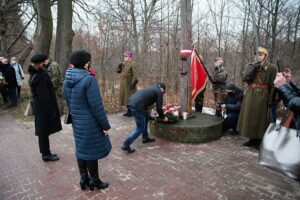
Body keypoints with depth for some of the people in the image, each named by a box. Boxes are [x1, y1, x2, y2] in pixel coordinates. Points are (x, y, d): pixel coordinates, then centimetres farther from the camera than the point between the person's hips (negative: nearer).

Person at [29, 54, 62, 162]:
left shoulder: (35, 75, 7)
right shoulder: (40, 77, -24)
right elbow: (44, 97, -24)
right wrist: (51, 111, -19)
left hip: (39, 107, 10)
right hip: (44, 108, -10)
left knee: (43, 131, 17)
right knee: (44, 132, 4)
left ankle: (46, 153, 31)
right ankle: (46, 154, 19)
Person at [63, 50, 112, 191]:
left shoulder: (67, 80, 1)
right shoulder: (89, 79, -22)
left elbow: (69, 103, 10)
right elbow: (96, 106, -22)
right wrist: (105, 125, -13)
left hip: (77, 122, 7)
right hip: (91, 123, -7)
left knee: (81, 150, 18)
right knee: (91, 151, 8)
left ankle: (84, 179, 34)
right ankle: (94, 181, 26)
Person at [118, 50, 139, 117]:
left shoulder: (133, 64, -10)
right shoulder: (124, 64, 13)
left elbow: (135, 74, -17)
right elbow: (118, 71, 17)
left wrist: (133, 82, -24)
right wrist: (119, 66, 0)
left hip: (129, 83, -8)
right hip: (124, 83, 8)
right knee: (126, 96, 11)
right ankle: (129, 111, 21)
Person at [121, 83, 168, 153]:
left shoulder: (151, 88, 30)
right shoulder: (159, 92, 8)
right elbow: (159, 108, 4)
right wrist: (163, 117, 20)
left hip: (131, 102, 9)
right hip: (137, 106, -9)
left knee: (146, 117, 27)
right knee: (140, 128, 3)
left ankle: (145, 138, 36)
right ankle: (126, 145, 1)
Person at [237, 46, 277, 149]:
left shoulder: (272, 68, -1)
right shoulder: (251, 66, 11)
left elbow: (273, 85, -5)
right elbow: (244, 78, -3)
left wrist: (271, 100, -10)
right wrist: (254, 68, -12)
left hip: (262, 96, -4)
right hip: (250, 95, 4)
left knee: (261, 119, 4)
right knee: (250, 117, 9)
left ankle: (260, 141, 18)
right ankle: (252, 139, 24)